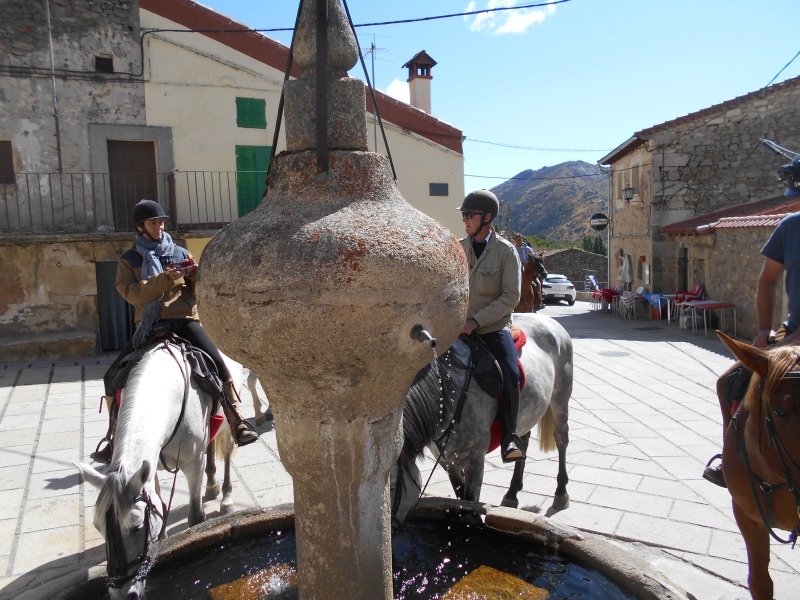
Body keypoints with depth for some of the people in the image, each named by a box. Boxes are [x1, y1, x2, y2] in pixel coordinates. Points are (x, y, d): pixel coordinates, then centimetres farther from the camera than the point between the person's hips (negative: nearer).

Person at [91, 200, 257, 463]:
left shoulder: (180, 253, 12)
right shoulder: (129, 260, 10)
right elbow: (131, 292, -9)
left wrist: (195, 273, -12)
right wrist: (164, 279, -21)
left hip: (183, 320, -1)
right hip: (149, 326, 1)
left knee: (217, 363, -22)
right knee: (114, 376, -4)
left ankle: (238, 425, -14)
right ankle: (115, 439, 15)